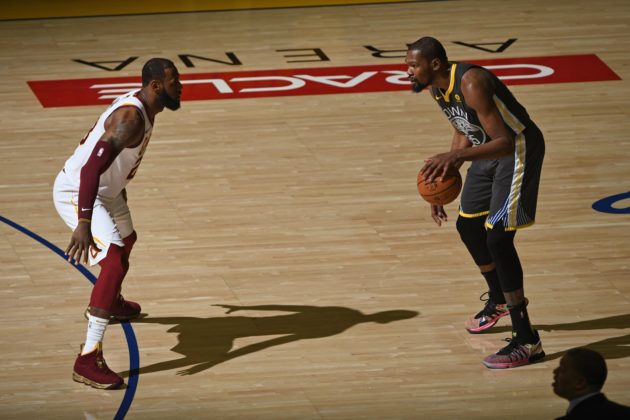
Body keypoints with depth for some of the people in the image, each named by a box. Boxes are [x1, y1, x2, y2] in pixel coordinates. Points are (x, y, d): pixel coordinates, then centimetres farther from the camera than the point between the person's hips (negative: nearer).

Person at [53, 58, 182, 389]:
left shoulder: (141, 107, 2)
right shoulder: (130, 117, -29)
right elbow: (92, 167, -38)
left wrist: (120, 185, 38)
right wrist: (84, 223, -44)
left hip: (104, 189, 11)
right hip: (76, 192, -11)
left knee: (126, 239, 34)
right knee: (115, 262, -23)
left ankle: (111, 303, 65)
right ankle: (88, 360, -27)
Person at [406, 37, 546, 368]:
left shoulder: (471, 84, -31)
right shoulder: (437, 87, -2)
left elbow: (505, 142, -35)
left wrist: (457, 156, -47)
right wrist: (441, 183, 12)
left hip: (518, 149, -10)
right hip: (489, 149, 10)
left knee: (497, 237, -18)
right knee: (468, 225, 21)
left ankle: (527, 342, -15)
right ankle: (499, 301, 48)